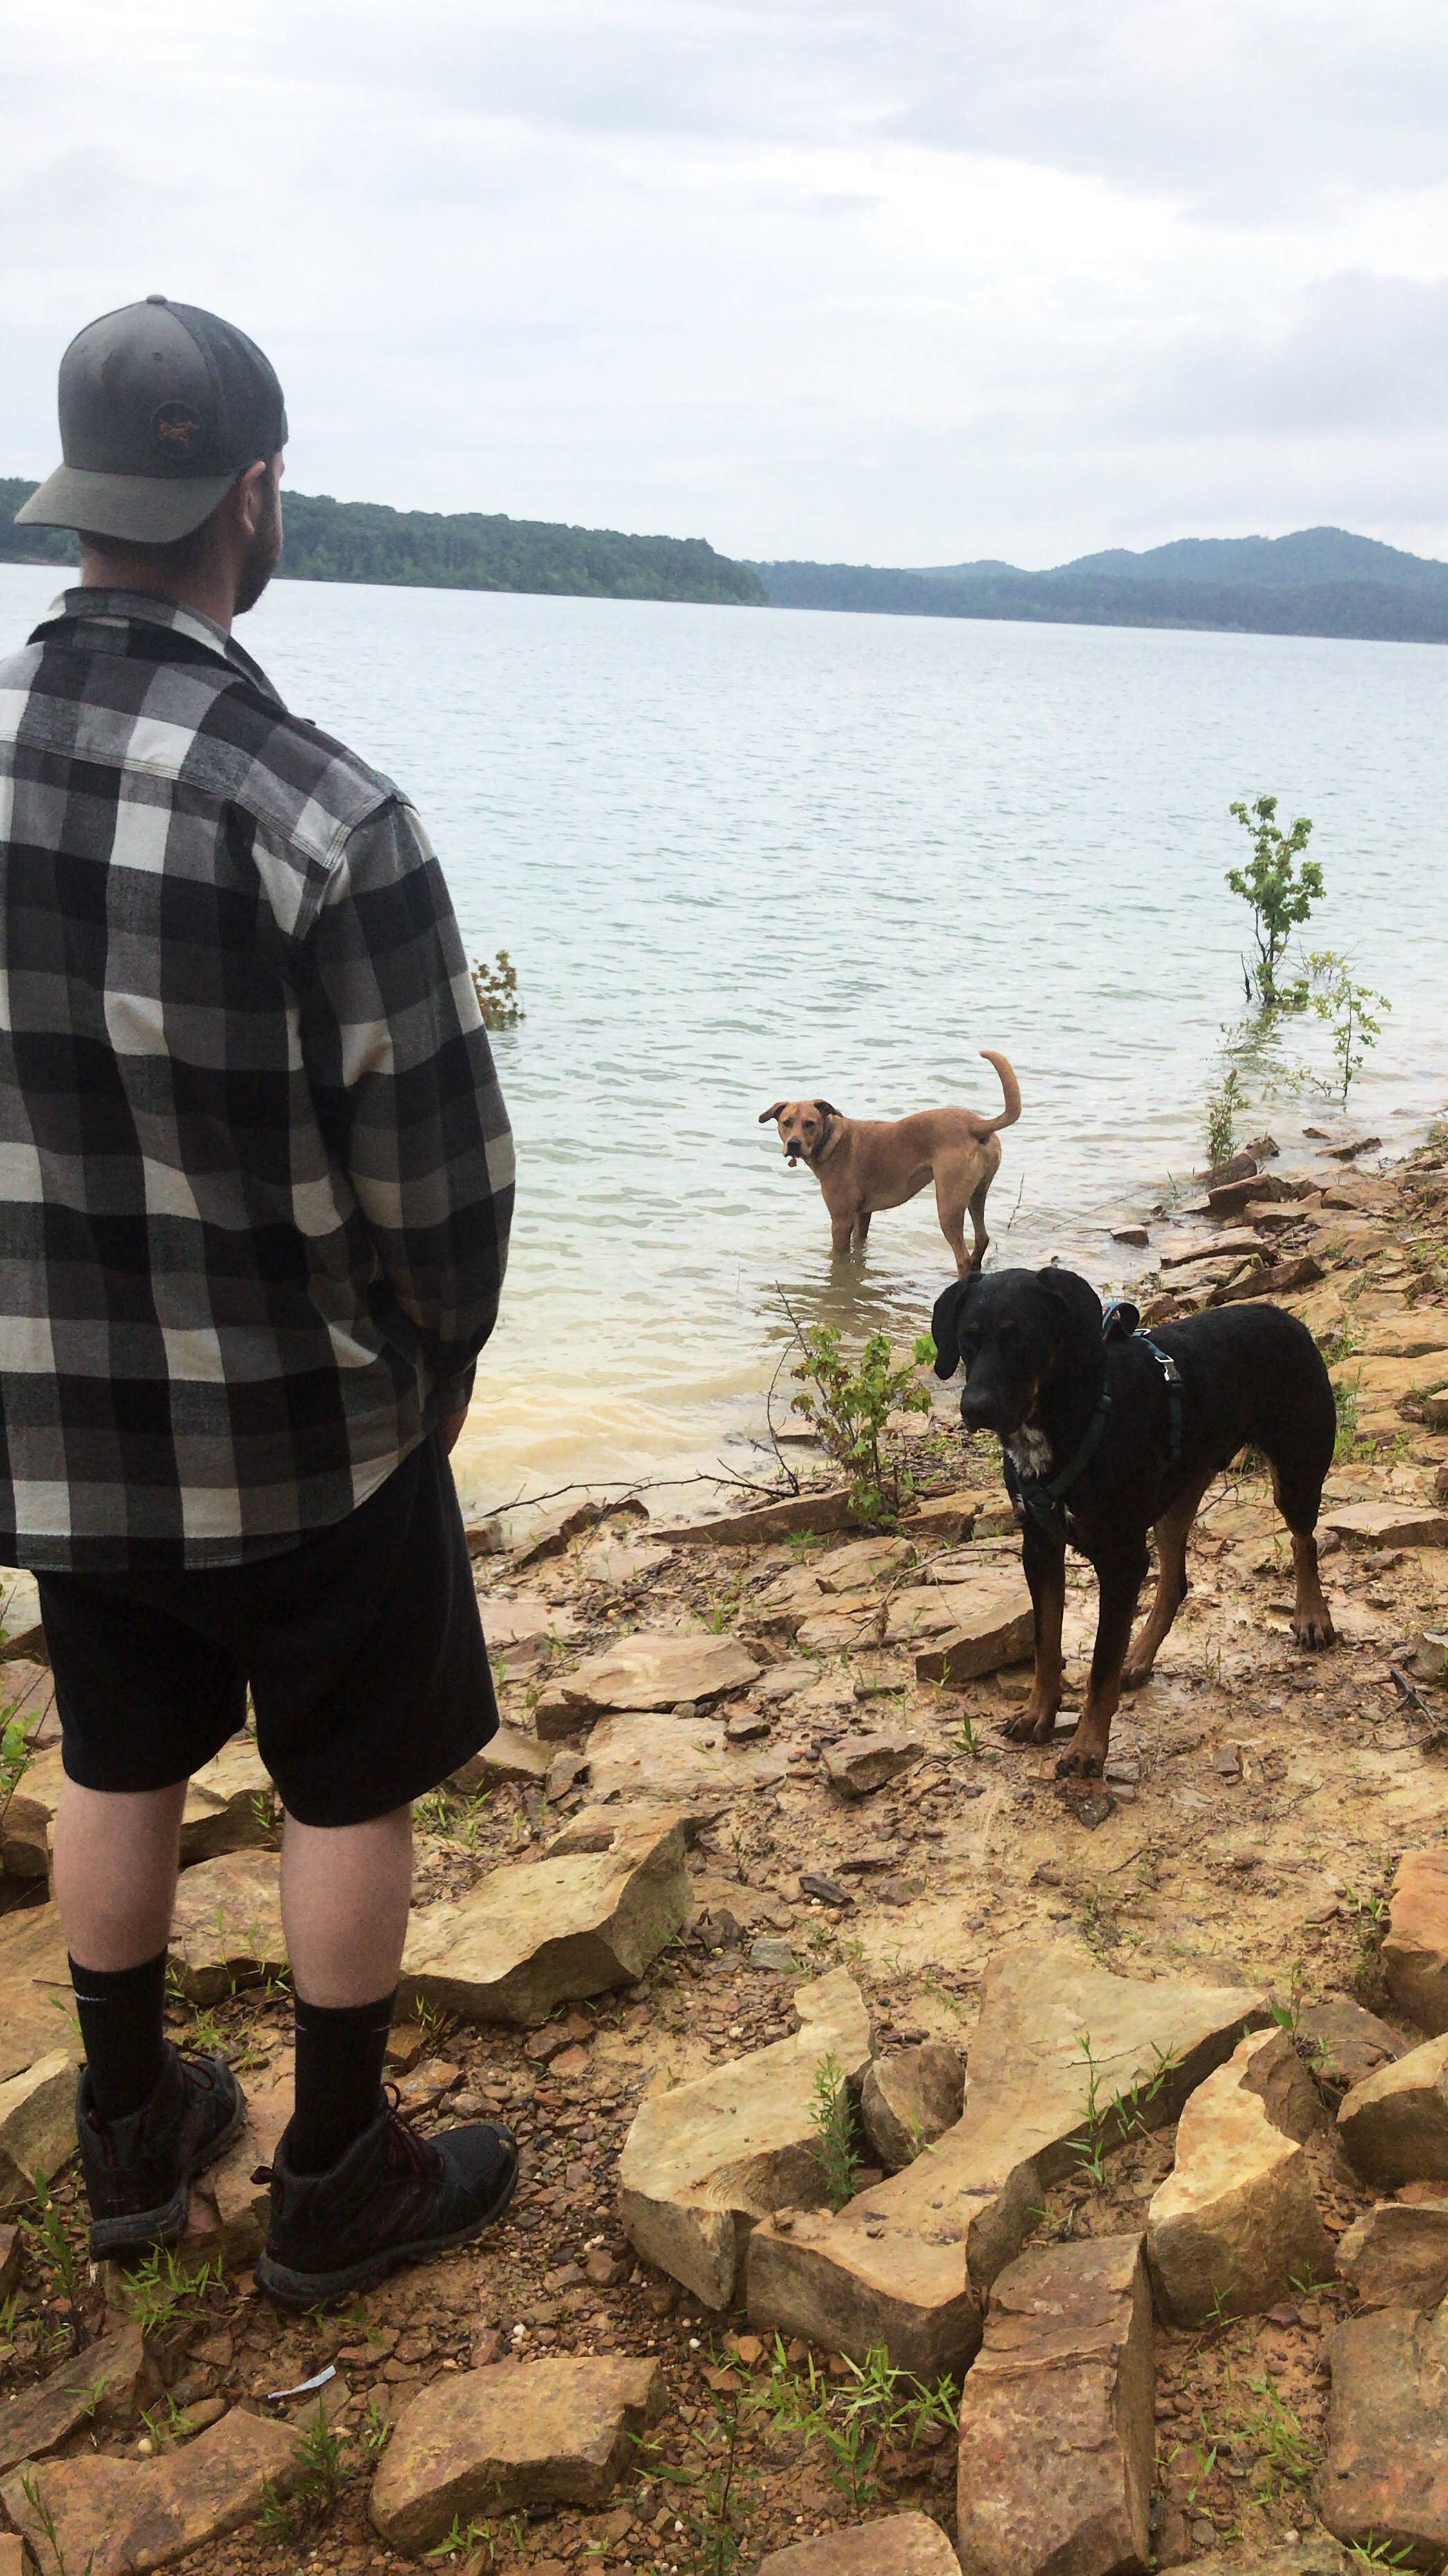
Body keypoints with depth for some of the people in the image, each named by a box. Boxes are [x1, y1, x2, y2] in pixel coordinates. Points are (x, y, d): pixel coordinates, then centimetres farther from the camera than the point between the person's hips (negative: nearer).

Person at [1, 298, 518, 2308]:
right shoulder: (321, 815, -24)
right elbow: (437, 1161, -18)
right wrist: (443, 1353, 2)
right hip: (300, 1414, -5)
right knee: (351, 1791, 15)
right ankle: (339, 2184, 31)